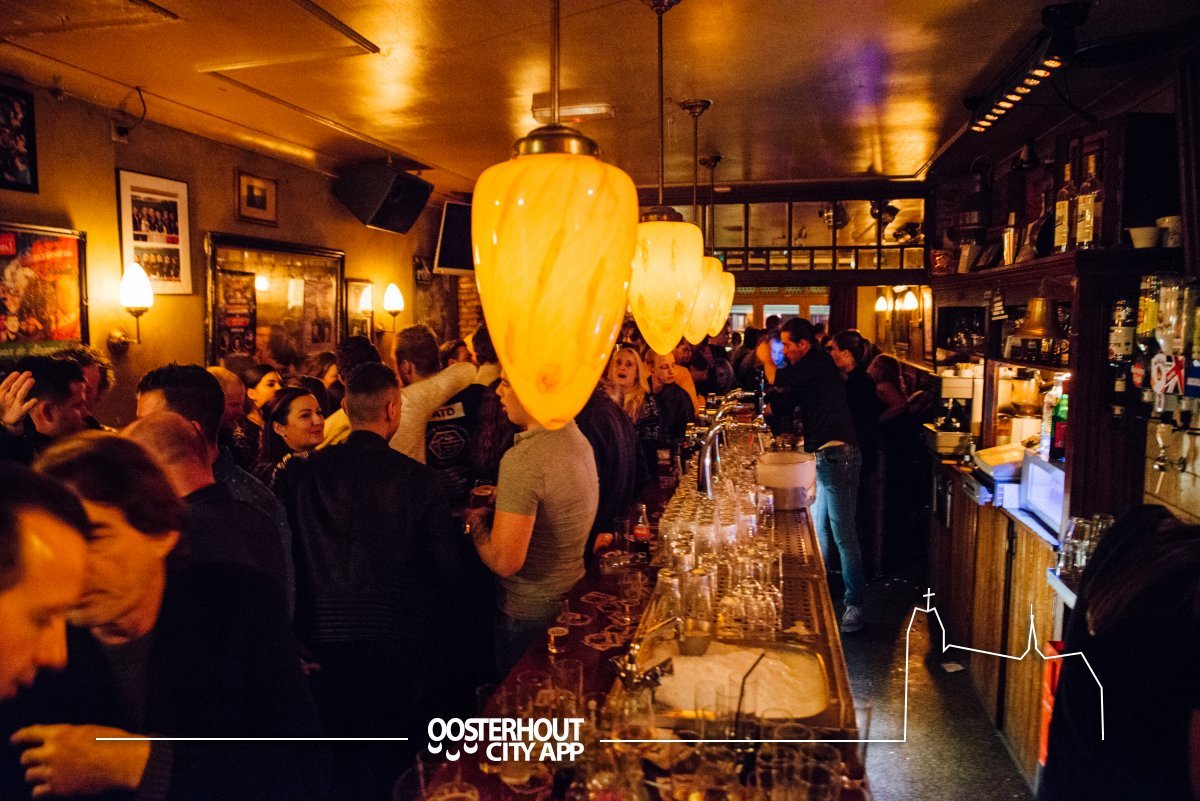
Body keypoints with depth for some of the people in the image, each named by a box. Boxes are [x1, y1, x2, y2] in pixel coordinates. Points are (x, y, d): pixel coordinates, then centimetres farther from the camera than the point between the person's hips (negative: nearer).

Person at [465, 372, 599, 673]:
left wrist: (476, 523, -12)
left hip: (529, 611, -8)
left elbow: (504, 562, -30)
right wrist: (503, 498, 9)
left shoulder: (523, 459, -29)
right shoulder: (577, 436, -1)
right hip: (573, 594, 8)